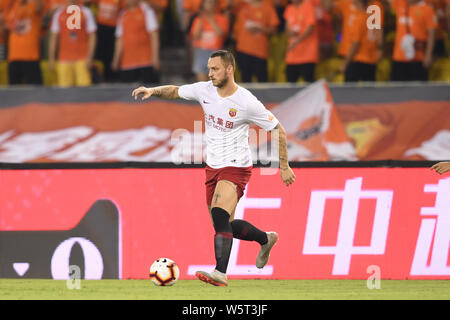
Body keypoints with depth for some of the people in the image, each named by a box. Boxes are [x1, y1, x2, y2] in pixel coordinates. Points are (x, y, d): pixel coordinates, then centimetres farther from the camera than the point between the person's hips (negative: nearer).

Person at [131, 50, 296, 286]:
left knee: (219, 215, -27)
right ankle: (265, 239, 40)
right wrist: (152, 91, -6)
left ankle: (220, 273, -33)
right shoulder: (204, 90, 0)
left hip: (236, 168, -7)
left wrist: (284, 167, -6)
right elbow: (175, 91, 15)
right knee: (225, 225, 13)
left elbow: (278, 130, -7)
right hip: (212, 167, 7)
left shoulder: (247, 102, -16)